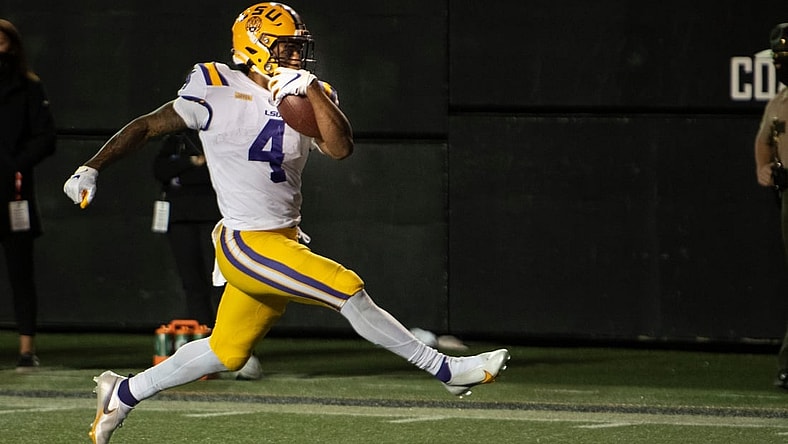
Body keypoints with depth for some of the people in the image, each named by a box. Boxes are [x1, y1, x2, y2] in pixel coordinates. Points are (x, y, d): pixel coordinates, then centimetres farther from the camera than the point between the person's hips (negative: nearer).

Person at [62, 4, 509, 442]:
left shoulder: (308, 99, 5)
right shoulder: (221, 91, -10)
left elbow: (340, 148, -12)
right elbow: (148, 126, -3)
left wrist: (309, 87, -17)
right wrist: (90, 170, -9)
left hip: (284, 240, 7)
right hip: (247, 243, -7)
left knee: (227, 352, 14)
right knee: (348, 290, -16)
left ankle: (124, 393, 31)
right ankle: (446, 369, -6)